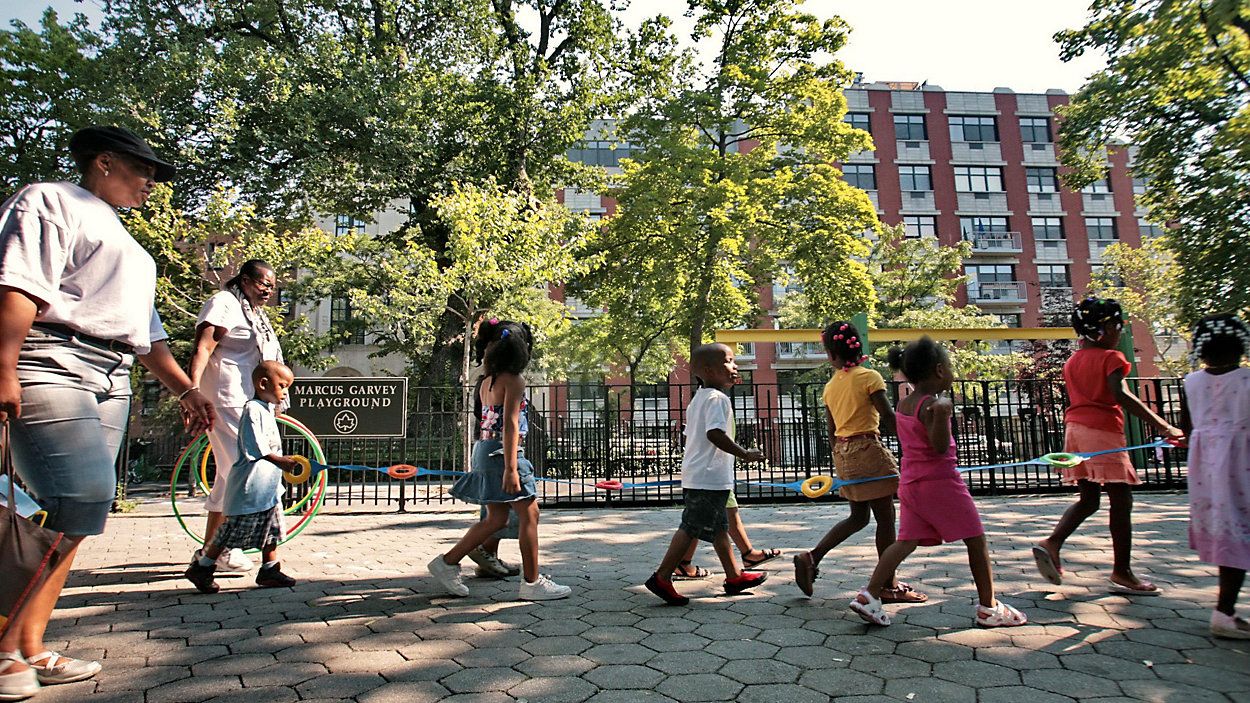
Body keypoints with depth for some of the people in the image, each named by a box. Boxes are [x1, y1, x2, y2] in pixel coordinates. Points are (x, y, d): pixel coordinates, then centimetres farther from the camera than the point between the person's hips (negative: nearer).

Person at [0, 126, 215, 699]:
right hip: (52, 366, -8)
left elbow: (145, 332, 30)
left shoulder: (125, 244, 31)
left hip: (111, 383, 9)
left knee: (76, 512, 2)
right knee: (79, 496, -21)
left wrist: (185, 389, 25)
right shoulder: (49, 201, 6)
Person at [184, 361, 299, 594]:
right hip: (250, 488, -10)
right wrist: (280, 461, -28)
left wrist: (283, 462, 24)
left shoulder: (267, 410, 17)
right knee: (233, 533, -2)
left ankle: (269, 571, 20)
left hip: (268, 487, 10)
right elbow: (256, 448, -23)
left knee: (272, 529, 12)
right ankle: (200, 568, 13)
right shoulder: (253, 409, -15)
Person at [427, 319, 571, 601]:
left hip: (485, 449, 9)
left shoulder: (486, 382, 14)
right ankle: (532, 582, 6)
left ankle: (447, 563, 18)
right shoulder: (514, 380, -11)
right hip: (503, 451, -9)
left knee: (496, 519, 15)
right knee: (529, 514, 0)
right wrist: (511, 468, -22)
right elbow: (510, 424, -18)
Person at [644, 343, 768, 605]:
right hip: (709, 478, -11)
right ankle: (662, 578, 0)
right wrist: (745, 454, -20)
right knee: (691, 527, -5)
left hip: (695, 475, 11)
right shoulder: (717, 398, -14)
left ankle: (734, 575, 29)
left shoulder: (698, 398, 17)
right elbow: (715, 433, -27)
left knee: (718, 526, 18)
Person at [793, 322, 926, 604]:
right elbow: (888, 417, -13)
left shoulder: (830, 386, 9)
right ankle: (889, 586, 11)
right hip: (867, 448, -7)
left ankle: (812, 557, 9)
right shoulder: (869, 377, -8)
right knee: (885, 517, 3)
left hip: (842, 452, 7)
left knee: (858, 517, 17)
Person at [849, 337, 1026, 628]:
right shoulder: (931, 404, -16)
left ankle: (869, 595, -2)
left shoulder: (903, 404, 9)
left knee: (906, 541, 7)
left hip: (910, 483, 8)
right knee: (976, 540, 7)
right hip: (940, 482, -8)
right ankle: (988, 607, 15)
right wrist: (941, 413, -26)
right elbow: (940, 447, -21)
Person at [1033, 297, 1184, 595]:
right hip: (1102, 430, -8)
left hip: (1075, 428, 8)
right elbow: (1122, 396, -21)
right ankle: (1122, 572, 4)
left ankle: (1051, 543, -8)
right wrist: (1162, 426, -24)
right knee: (1121, 499, 0)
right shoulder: (1110, 358, -6)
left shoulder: (1072, 362, 17)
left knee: (1088, 499, 11)